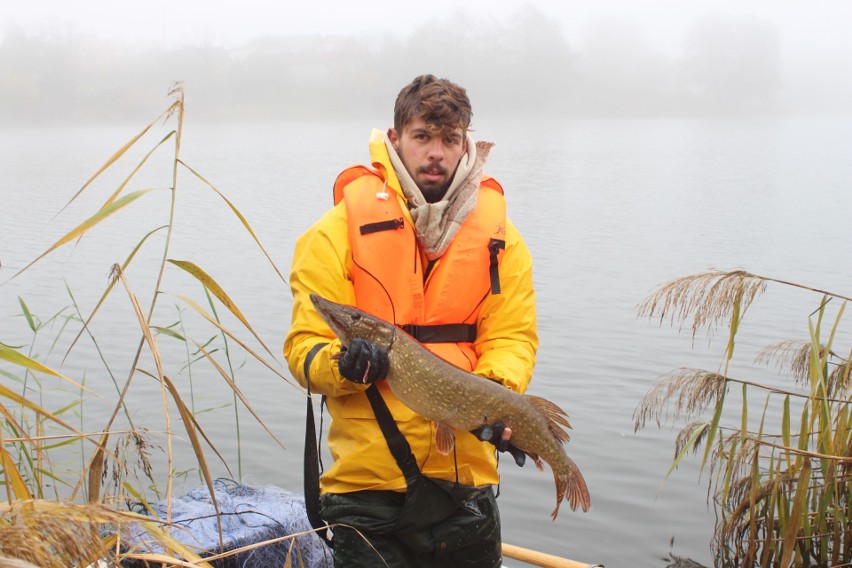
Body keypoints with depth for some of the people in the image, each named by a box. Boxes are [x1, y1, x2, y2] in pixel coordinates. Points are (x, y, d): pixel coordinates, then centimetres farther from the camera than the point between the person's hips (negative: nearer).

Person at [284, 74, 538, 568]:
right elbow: (305, 346, -6)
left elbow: (514, 336, 1)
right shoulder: (340, 229, -3)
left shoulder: (499, 234, 6)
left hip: (467, 475, 3)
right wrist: (343, 365, -27)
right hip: (368, 478, -2)